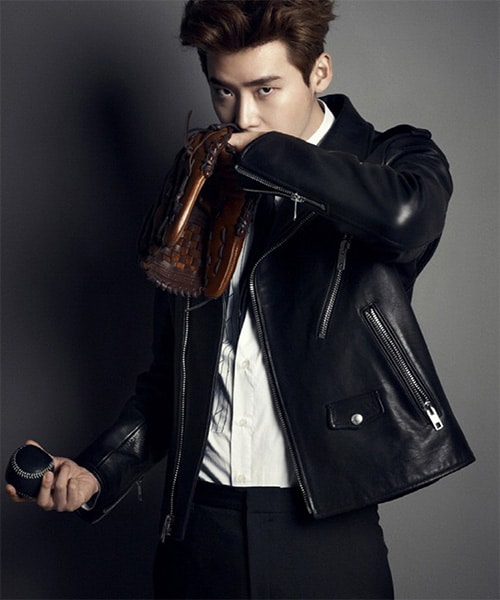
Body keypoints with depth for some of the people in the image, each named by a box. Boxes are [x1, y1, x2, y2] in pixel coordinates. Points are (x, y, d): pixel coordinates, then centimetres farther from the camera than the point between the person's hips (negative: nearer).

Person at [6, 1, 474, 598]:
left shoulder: (391, 161, -1)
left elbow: (406, 216, -29)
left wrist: (264, 151, -17)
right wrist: (97, 471, 2)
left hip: (327, 533, -3)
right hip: (199, 525, 4)